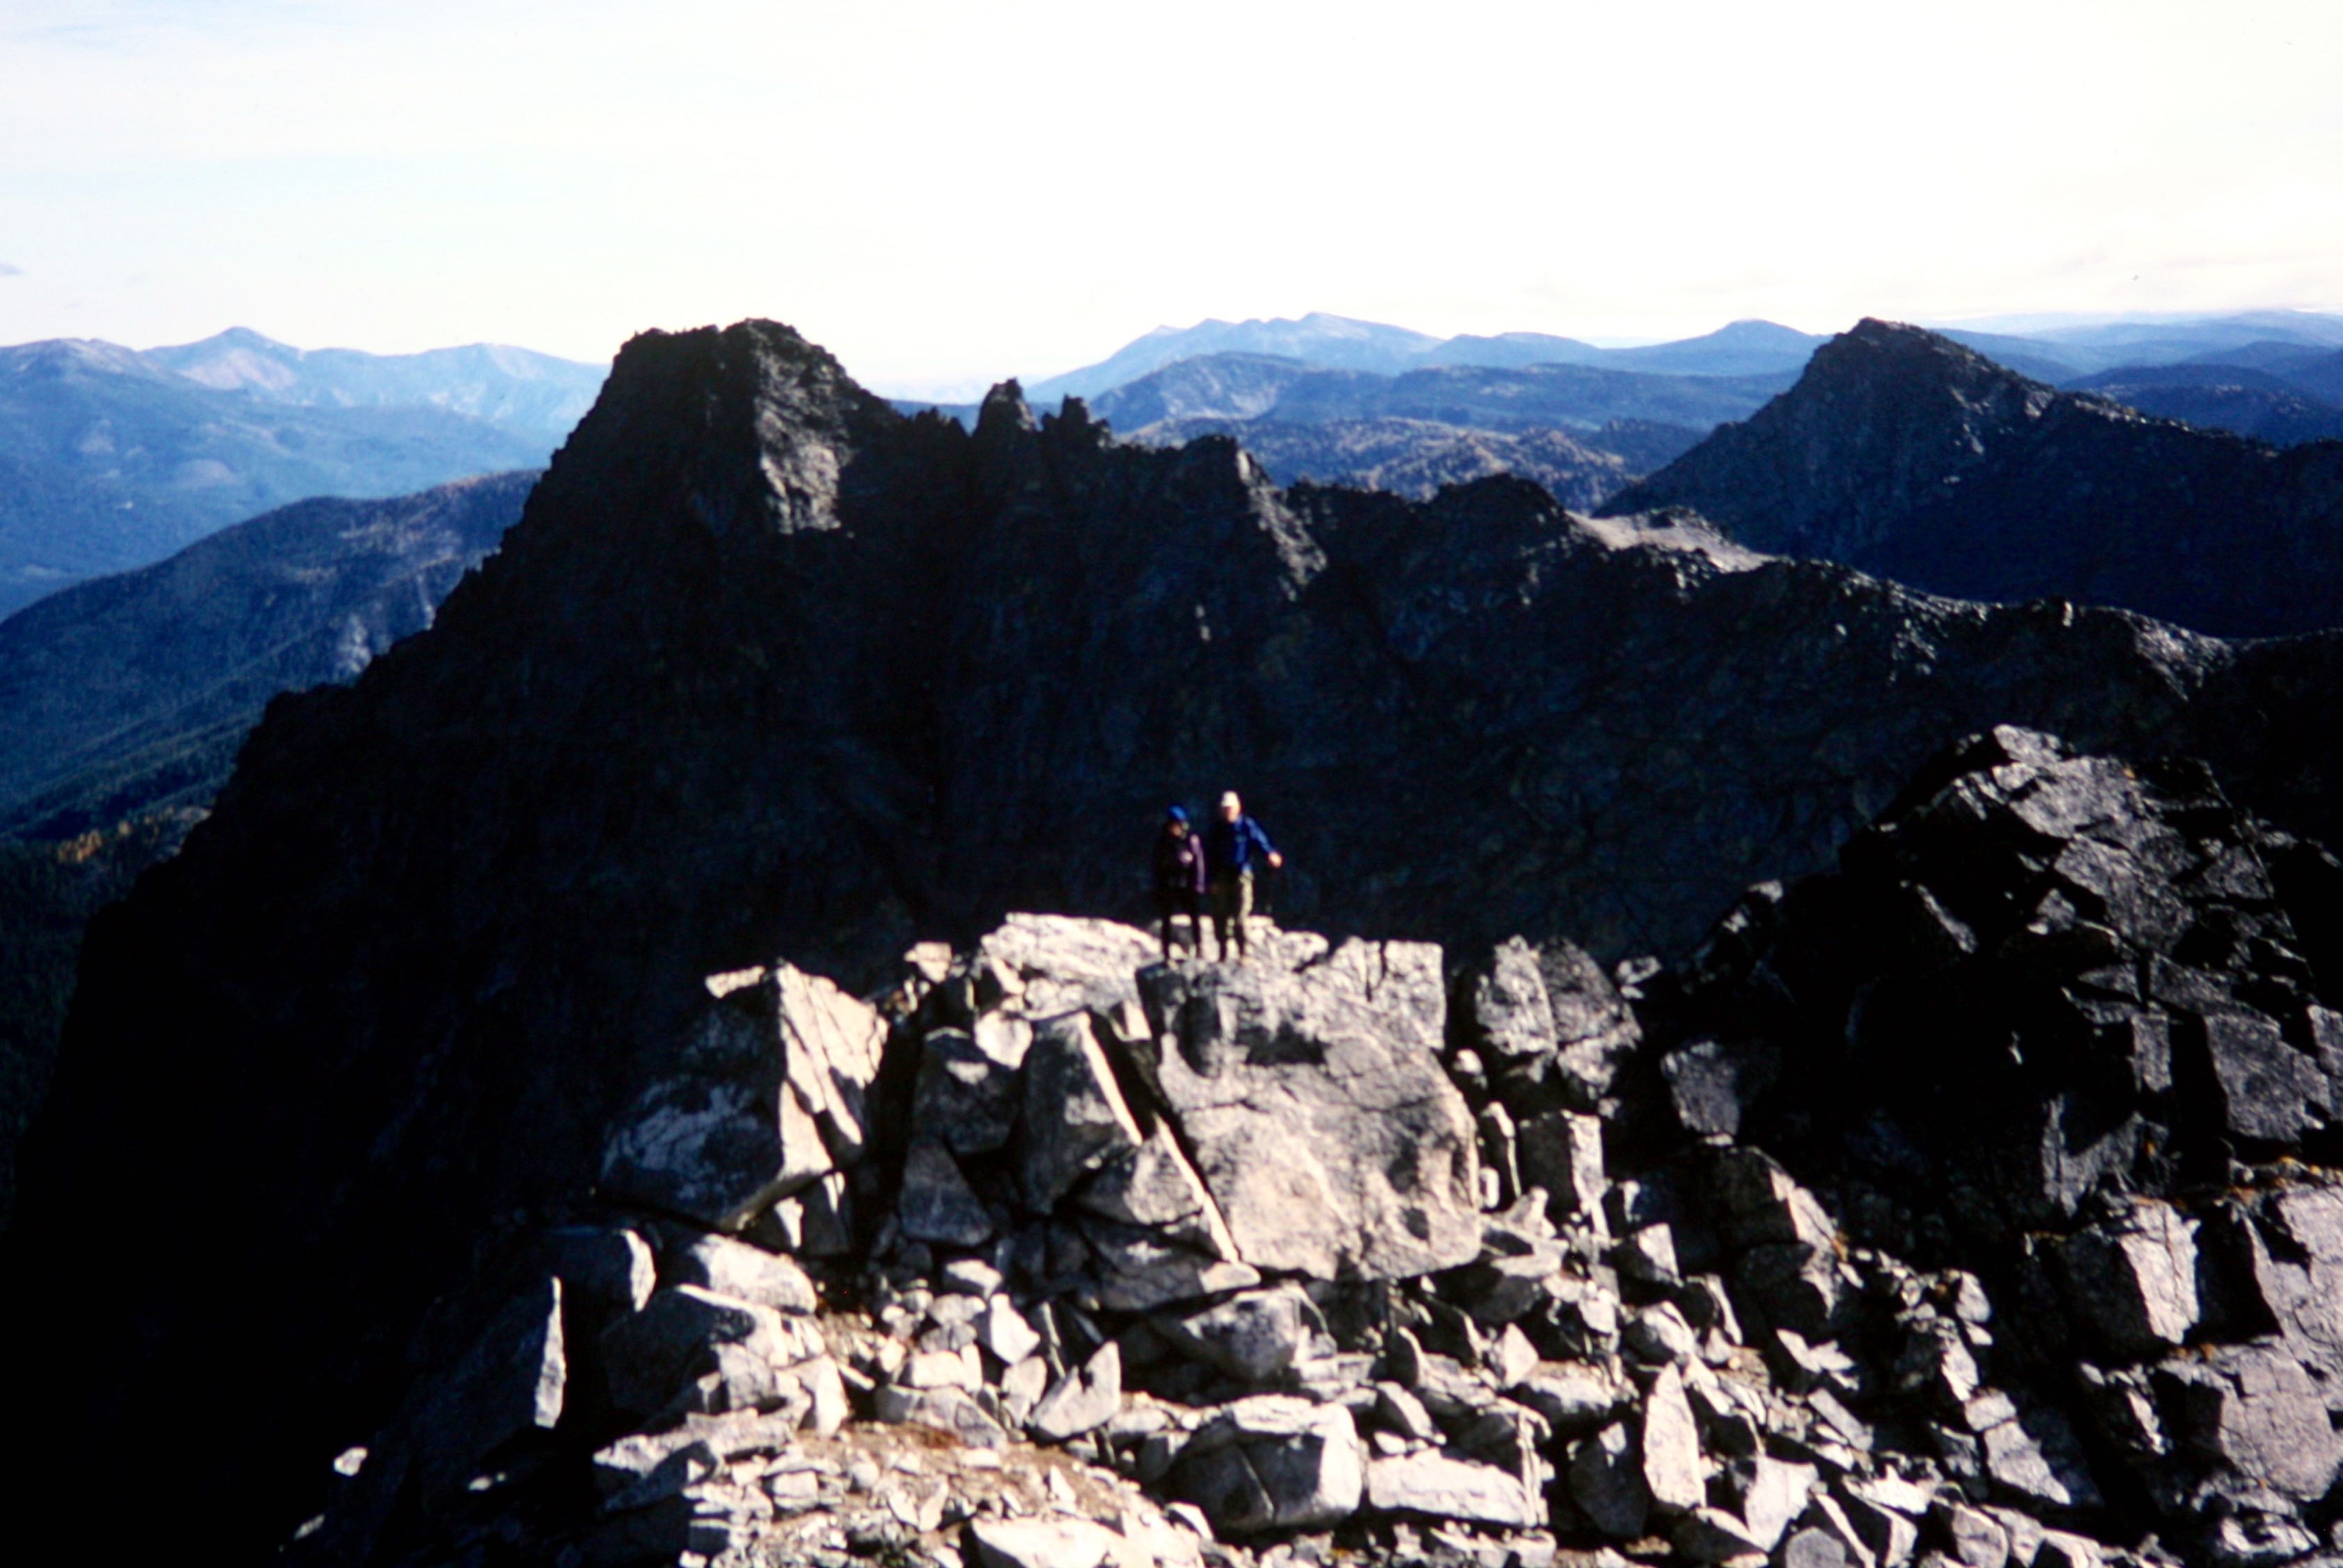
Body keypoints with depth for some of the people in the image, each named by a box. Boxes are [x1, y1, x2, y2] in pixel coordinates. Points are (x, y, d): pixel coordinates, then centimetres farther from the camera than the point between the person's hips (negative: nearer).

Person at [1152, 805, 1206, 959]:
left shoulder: (1191, 840, -3)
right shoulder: (1162, 841, 4)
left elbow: (1199, 864, -2)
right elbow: (1157, 866, 8)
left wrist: (1198, 885, -8)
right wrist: (1158, 887, 3)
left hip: (1187, 887, -2)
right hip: (1168, 887, 2)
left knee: (1195, 917, -2)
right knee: (1166, 920, 5)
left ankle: (1199, 949, 7)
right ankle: (1167, 953, 12)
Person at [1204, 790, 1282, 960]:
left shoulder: (1247, 825, 3)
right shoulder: (1216, 828, 10)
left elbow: (1259, 841, -11)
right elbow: (1209, 854, 9)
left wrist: (1270, 854, -33)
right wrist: (1212, 879, 1)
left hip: (1241, 877, -3)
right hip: (1221, 879, 3)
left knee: (1241, 917, -8)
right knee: (1220, 917, 4)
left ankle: (1243, 952, -3)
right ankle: (1223, 952, 15)